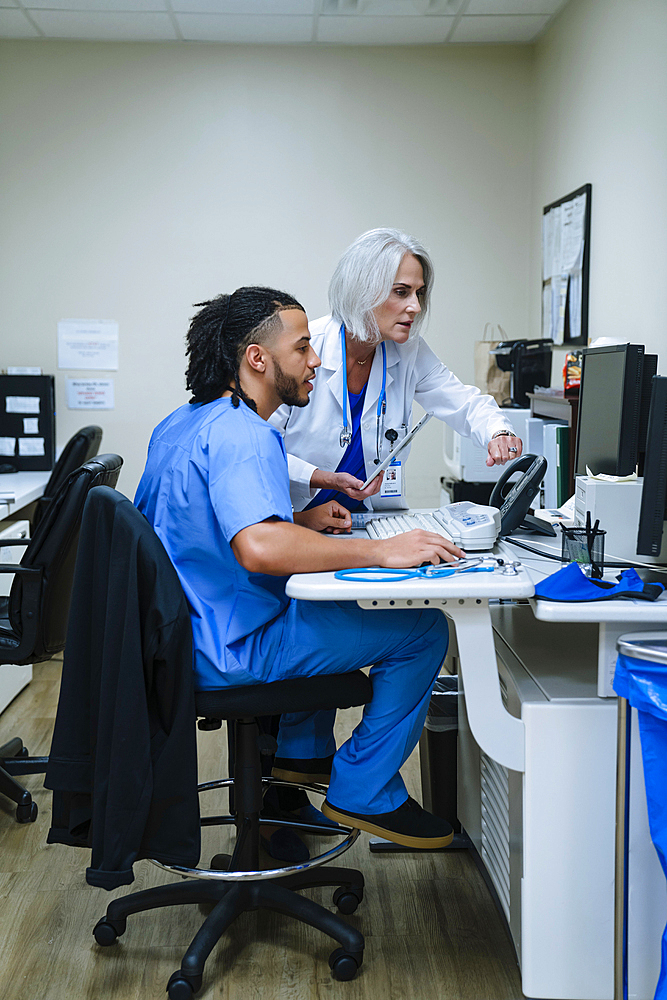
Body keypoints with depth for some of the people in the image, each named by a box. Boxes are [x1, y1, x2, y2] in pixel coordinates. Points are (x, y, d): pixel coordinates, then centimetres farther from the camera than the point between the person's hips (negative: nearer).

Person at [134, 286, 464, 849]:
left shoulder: (179, 424, 10)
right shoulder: (243, 434, -22)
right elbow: (259, 547, -39)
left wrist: (301, 523, 14)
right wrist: (381, 550, -33)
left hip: (180, 634, 10)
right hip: (229, 649, -10)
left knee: (331, 598, 34)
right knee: (424, 629, -7)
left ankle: (303, 751, 36)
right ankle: (364, 795, 3)